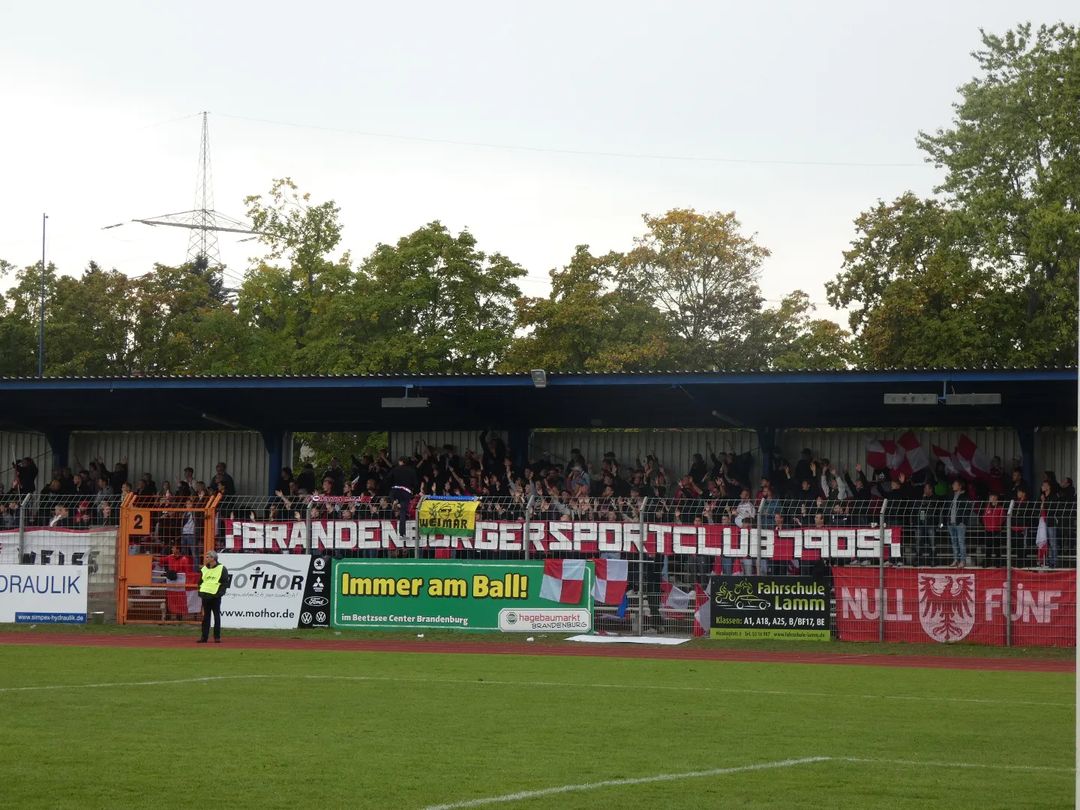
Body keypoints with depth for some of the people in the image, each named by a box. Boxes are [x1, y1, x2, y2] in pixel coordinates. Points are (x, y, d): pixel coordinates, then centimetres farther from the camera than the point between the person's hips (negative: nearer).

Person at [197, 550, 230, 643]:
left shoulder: (222, 569, -2)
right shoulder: (204, 569, 13)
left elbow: (225, 582, -3)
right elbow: (200, 581, 20)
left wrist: (220, 593, -12)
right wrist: (200, 592, 7)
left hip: (215, 596, -5)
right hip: (205, 595, 5)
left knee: (217, 616, 0)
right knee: (205, 616, 6)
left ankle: (217, 637, 4)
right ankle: (204, 636, 9)